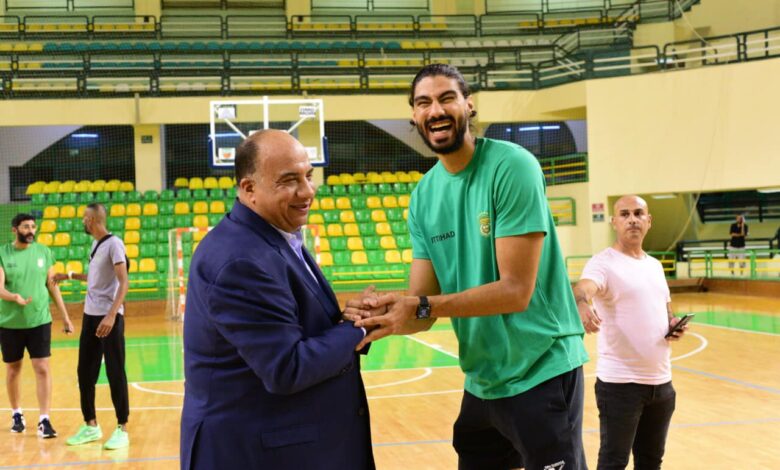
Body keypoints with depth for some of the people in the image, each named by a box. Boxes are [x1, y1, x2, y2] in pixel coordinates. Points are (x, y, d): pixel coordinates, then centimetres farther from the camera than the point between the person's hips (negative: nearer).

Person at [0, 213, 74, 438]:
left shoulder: (44, 252, 2)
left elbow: (52, 286, 8)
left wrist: (65, 316, 6)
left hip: (40, 321, 1)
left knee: (42, 369, -6)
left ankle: (44, 420, -4)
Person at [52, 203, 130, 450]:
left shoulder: (114, 244, -13)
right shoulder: (95, 244, 13)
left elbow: (123, 282, -20)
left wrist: (111, 315, -27)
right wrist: (70, 275, 33)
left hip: (109, 317, -9)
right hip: (90, 316, 9)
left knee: (115, 374, -3)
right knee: (85, 372, 11)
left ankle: (122, 429, 5)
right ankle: (91, 426, 23)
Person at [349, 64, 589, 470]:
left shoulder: (511, 167, -17)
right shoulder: (423, 196, 3)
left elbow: (516, 290, -21)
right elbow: (421, 306, -1)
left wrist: (422, 307, -27)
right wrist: (385, 314, -22)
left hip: (542, 372, -6)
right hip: (482, 380, 7)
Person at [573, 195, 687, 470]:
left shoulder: (655, 265, 12)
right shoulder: (603, 263, -12)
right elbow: (582, 290, -33)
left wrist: (673, 324, 1)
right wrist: (581, 306, -57)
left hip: (661, 381, 7)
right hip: (620, 382, -7)